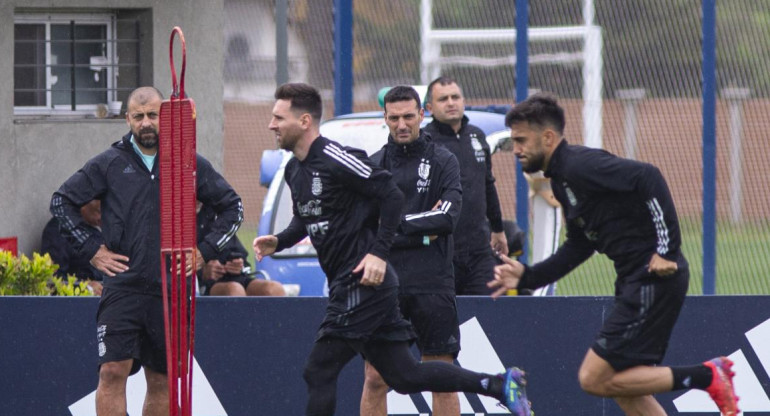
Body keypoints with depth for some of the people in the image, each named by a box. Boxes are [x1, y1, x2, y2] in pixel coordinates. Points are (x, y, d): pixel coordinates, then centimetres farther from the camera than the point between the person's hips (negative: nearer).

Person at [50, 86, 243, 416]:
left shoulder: (191, 165, 7)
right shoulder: (109, 164, 4)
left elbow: (232, 207, 16)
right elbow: (62, 202, 10)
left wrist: (205, 250, 5)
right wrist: (91, 249, 2)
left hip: (172, 289, 2)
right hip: (123, 286, -2)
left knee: (161, 381, 7)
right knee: (113, 371, -14)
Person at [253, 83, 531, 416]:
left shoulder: (335, 159, -14)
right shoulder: (294, 170, 14)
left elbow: (392, 197, -15)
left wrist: (378, 253, -20)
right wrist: (279, 242, 9)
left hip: (363, 282, -9)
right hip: (348, 288, 9)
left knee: (319, 372, -9)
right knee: (403, 375, 10)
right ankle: (499, 385, 14)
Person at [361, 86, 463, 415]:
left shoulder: (443, 161, 4)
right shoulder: (373, 165, 9)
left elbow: (448, 217, -9)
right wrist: (422, 231, -7)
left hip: (433, 284, -2)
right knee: (374, 379, 0)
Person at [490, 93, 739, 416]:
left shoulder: (580, 165, -15)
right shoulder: (562, 177, 16)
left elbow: (647, 177, -26)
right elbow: (578, 248, 24)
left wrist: (667, 249, -27)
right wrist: (527, 276, 14)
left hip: (655, 278, -10)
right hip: (635, 281, 10)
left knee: (594, 379, -8)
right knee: (625, 387, 14)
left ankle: (707, 377, -5)